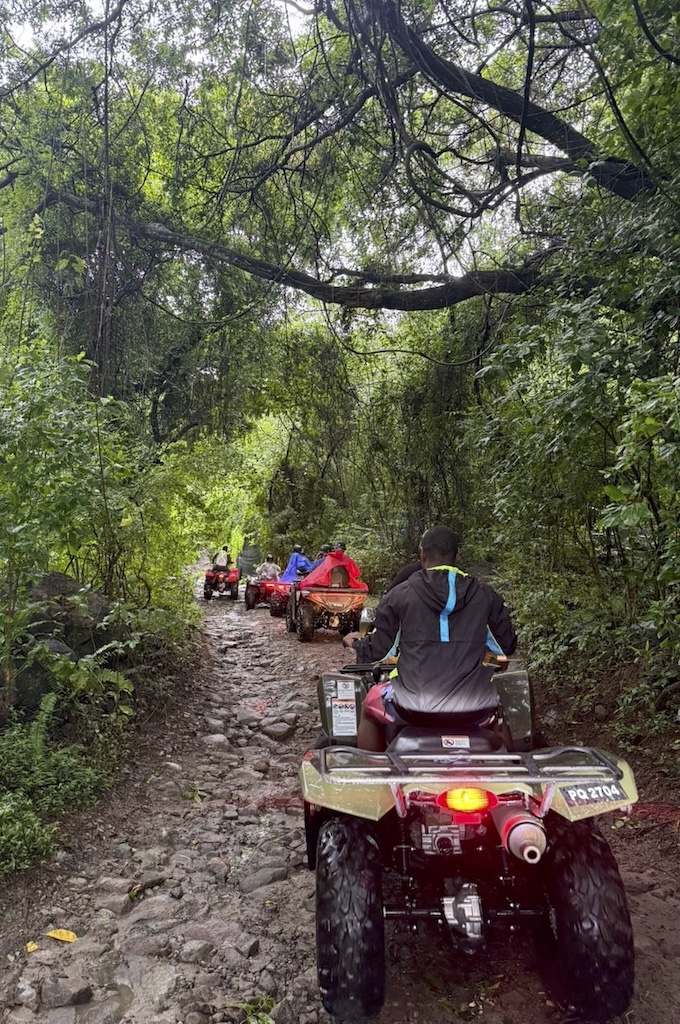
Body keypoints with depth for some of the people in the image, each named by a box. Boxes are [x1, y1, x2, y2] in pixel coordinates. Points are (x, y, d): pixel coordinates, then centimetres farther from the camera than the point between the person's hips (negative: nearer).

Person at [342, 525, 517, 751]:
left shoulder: (400, 594, -3)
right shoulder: (485, 595, 1)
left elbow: (375, 651, 2)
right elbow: (508, 646, 11)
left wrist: (355, 642, 25)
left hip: (415, 707, -1)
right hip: (473, 710, 2)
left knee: (370, 706, 31)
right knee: (498, 707, 37)